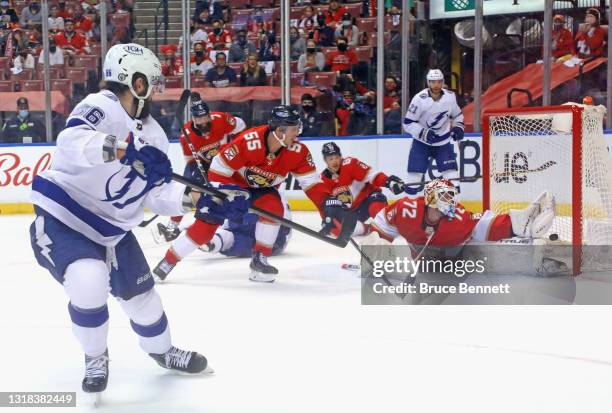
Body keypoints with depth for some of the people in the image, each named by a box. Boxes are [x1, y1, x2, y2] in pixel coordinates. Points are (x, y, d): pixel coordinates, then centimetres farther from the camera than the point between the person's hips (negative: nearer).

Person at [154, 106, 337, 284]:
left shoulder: (298, 151, -24)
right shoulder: (248, 141, -36)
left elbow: (310, 181, -19)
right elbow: (219, 168, -27)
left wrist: (327, 203, -32)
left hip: (263, 188, 3)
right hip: (233, 182, -3)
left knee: (273, 208, -28)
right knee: (205, 226, -8)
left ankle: (259, 259, -12)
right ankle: (168, 261, 9)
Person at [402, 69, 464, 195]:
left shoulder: (450, 96, -6)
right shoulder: (419, 99, -18)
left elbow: (457, 114, 13)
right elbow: (408, 123, -15)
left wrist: (458, 127, -4)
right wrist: (424, 133, -26)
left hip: (443, 141, 3)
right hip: (421, 142, -3)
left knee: (452, 176, -5)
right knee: (415, 176, -7)